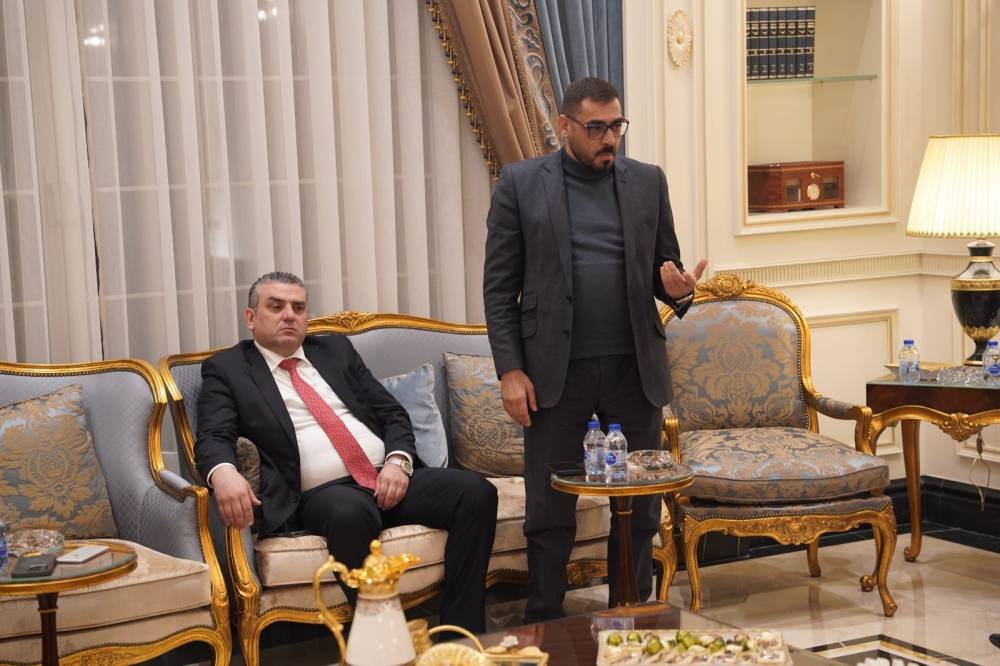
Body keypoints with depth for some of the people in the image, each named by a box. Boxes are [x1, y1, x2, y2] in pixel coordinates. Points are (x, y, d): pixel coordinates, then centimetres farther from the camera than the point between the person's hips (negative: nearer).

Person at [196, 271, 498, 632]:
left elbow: (393, 413, 18)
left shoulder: (336, 349, 22)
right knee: (351, 514, -40)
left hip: (391, 478, 5)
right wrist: (223, 472, -29)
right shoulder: (226, 369, 11)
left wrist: (398, 461, -5)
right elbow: (213, 438, -4)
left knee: (477, 492, -20)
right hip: (322, 493, -5)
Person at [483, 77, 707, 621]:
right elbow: (499, 286, 0)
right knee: (550, 513, 4)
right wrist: (510, 370, -7)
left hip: (635, 368, 3)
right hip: (556, 369, -2)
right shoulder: (520, 184, 1)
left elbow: (666, 268, 13)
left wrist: (678, 289, -11)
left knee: (639, 508, 8)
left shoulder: (648, 182, 8)